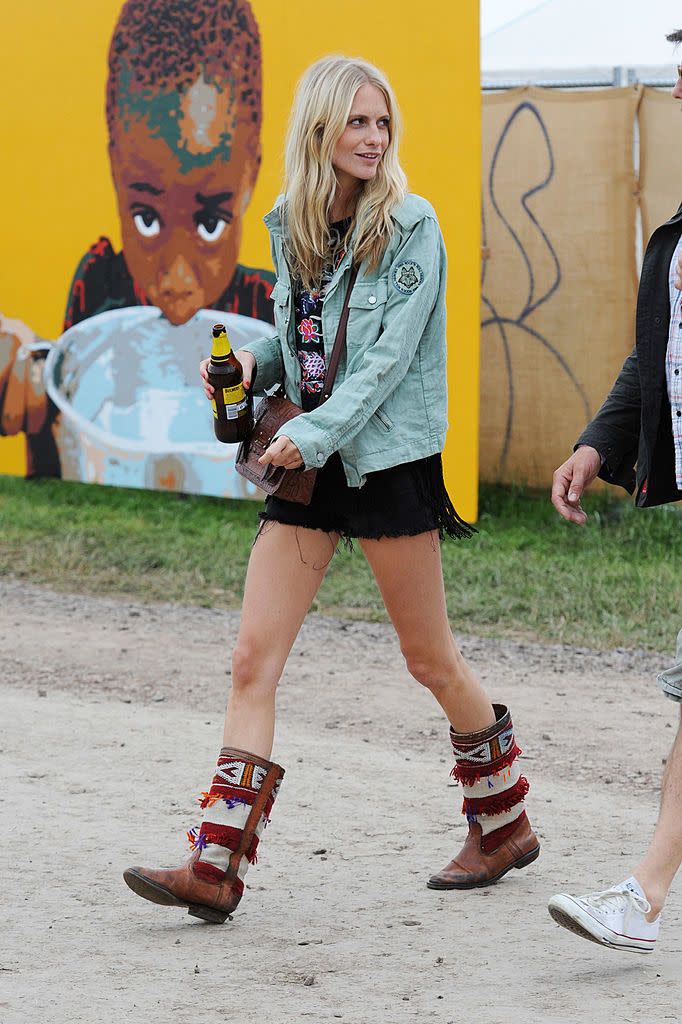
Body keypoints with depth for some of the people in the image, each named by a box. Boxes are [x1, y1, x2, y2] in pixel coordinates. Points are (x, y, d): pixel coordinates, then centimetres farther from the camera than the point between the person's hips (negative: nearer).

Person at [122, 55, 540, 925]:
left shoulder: (409, 227, -9)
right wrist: (253, 360, -2)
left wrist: (315, 434, -25)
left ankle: (506, 826, 28)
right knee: (253, 659, -4)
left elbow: (390, 356, -16)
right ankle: (215, 868, -6)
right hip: (308, 462, 5)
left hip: (389, 457, -5)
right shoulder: (290, 225, 8)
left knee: (430, 659, 7)